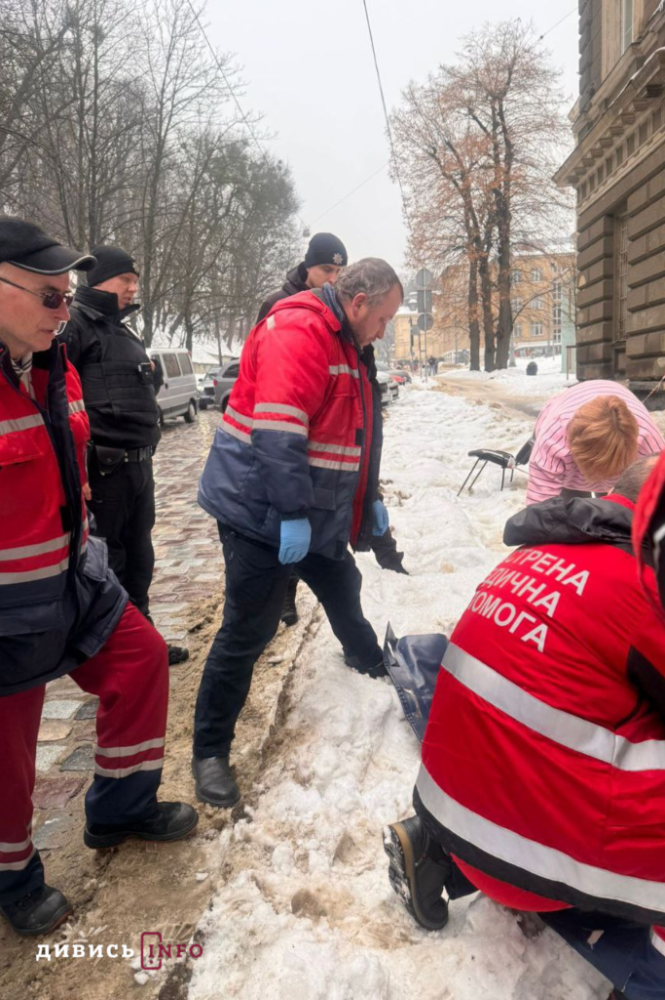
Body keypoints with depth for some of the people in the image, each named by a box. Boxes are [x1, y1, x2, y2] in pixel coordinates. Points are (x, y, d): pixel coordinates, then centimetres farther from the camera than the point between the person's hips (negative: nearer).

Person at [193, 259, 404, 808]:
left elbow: (356, 434, 23)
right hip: (263, 513, -10)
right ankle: (210, 751, 10)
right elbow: (278, 431, -28)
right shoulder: (296, 331, -18)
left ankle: (368, 659, 55)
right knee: (248, 632, -5)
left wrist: (370, 499, 23)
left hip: (317, 513, 10)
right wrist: (292, 512, -27)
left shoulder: (344, 345, 15)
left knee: (343, 590, 26)